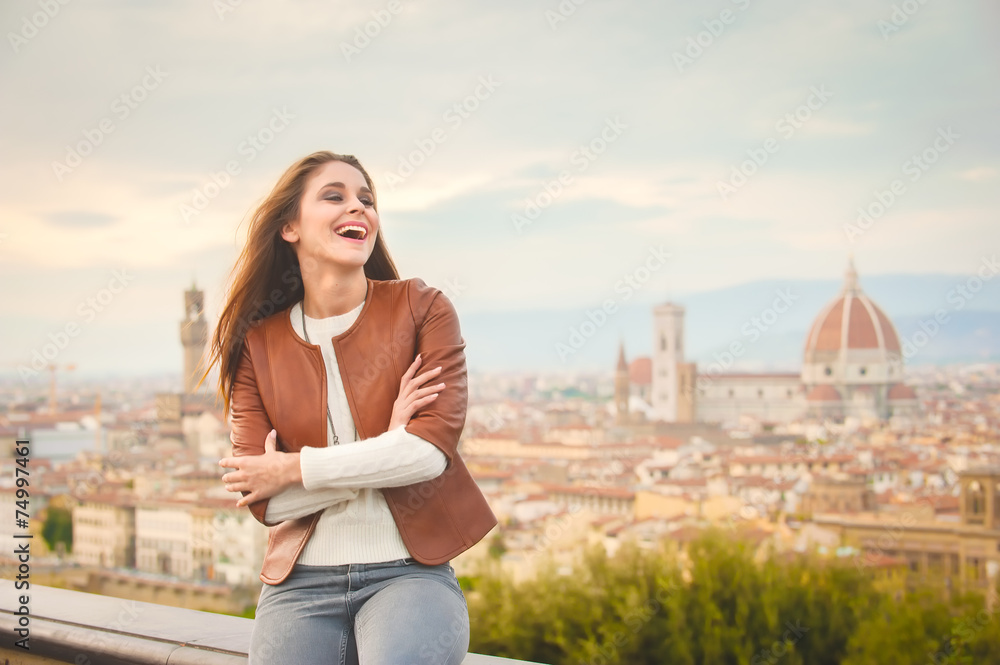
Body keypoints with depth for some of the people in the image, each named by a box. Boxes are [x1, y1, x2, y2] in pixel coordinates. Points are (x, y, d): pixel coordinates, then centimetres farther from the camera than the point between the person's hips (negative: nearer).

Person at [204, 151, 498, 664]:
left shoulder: (422, 309, 2)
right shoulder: (256, 344, 6)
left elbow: (434, 446, -10)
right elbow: (263, 501, -1)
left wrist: (294, 469, -6)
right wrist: (386, 446, -9)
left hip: (409, 573, -2)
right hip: (301, 581, 2)